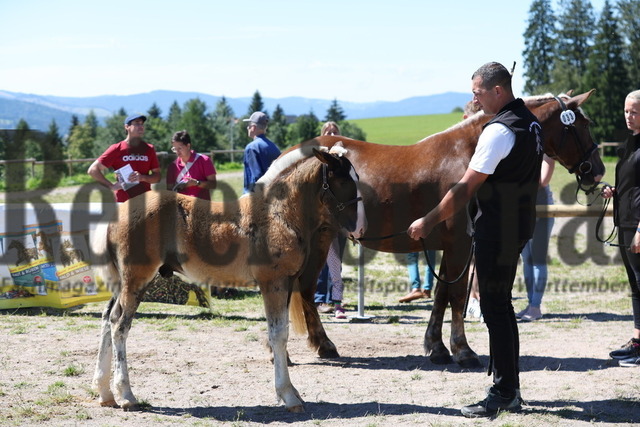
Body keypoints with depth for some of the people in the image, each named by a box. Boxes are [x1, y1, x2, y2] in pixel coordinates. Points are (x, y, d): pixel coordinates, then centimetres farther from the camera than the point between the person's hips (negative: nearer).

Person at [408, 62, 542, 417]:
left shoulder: (498, 131, -20)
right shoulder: (530, 122, 9)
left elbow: (465, 189, -20)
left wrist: (428, 222, -13)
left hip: (496, 229, -10)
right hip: (519, 225, 10)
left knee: (495, 309, -4)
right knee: (502, 306, 15)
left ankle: (503, 394, 0)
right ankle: (510, 390, 21)